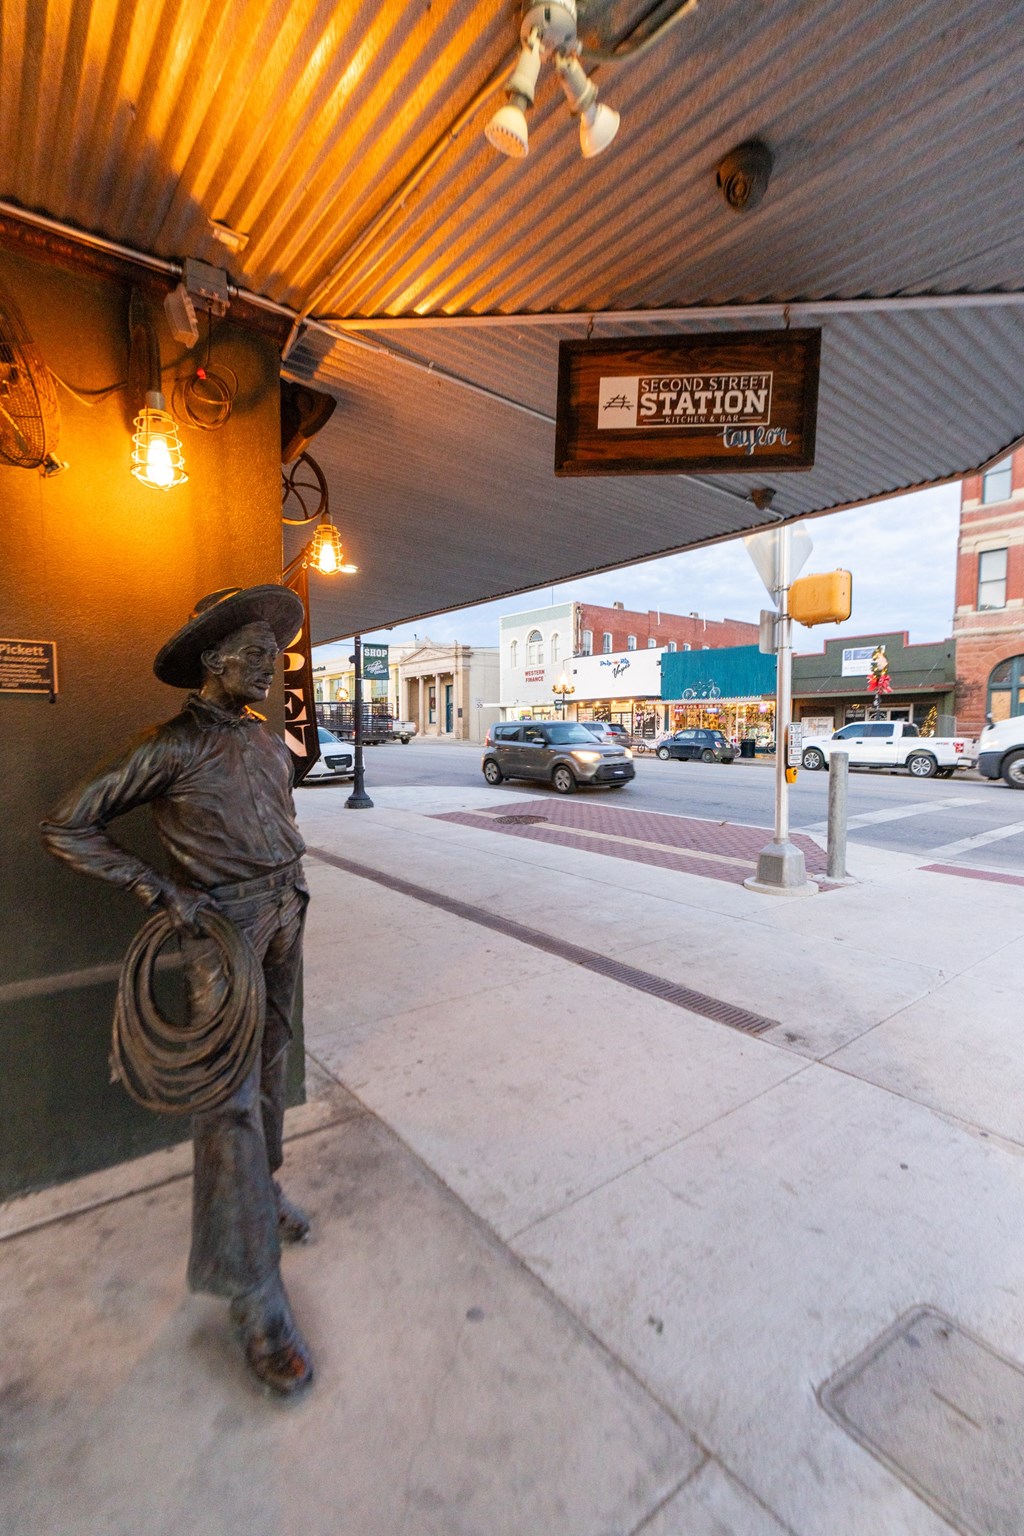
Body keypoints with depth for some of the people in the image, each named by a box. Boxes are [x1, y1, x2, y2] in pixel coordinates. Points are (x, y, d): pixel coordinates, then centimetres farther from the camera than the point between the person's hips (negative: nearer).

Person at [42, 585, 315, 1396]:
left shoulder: (270, 741, 8)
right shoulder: (168, 747, -11)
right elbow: (68, 826, -6)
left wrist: (295, 887, 13)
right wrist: (156, 886, -13)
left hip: (284, 916, 7)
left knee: (269, 1061, 17)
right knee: (228, 1095, -6)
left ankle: (262, 1185, 38)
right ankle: (257, 1298, 4)